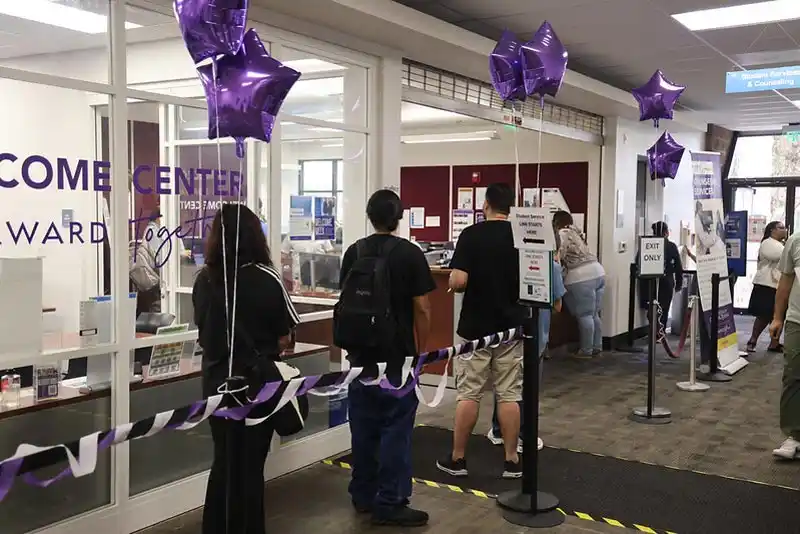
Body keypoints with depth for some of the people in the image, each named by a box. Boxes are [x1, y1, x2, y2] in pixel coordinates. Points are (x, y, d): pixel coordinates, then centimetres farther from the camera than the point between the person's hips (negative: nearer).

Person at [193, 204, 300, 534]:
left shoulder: (203, 279, -2)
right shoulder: (266, 279, -14)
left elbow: (204, 332, 9)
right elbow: (284, 339, -9)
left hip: (216, 381, 4)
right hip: (256, 382, -4)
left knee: (223, 462, 18)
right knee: (249, 466, 9)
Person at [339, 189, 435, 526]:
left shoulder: (353, 252, 5)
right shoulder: (409, 254, -10)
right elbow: (421, 308, -12)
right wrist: (422, 349, 0)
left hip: (360, 354, 5)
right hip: (397, 356, -5)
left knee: (363, 427, 13)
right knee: (395, 429, 1)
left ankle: (363, 496, 22)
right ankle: (389, 504, 5)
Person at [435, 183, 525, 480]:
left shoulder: (471, 235, -10)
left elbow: (457, 282, -18)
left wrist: (468, 284, 5)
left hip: (474, 328, -2)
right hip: (511, 327, 2)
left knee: (468, 395, 5)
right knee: (509, 395, 7)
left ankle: (457, 459, 12)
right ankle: (512, 461, 11)